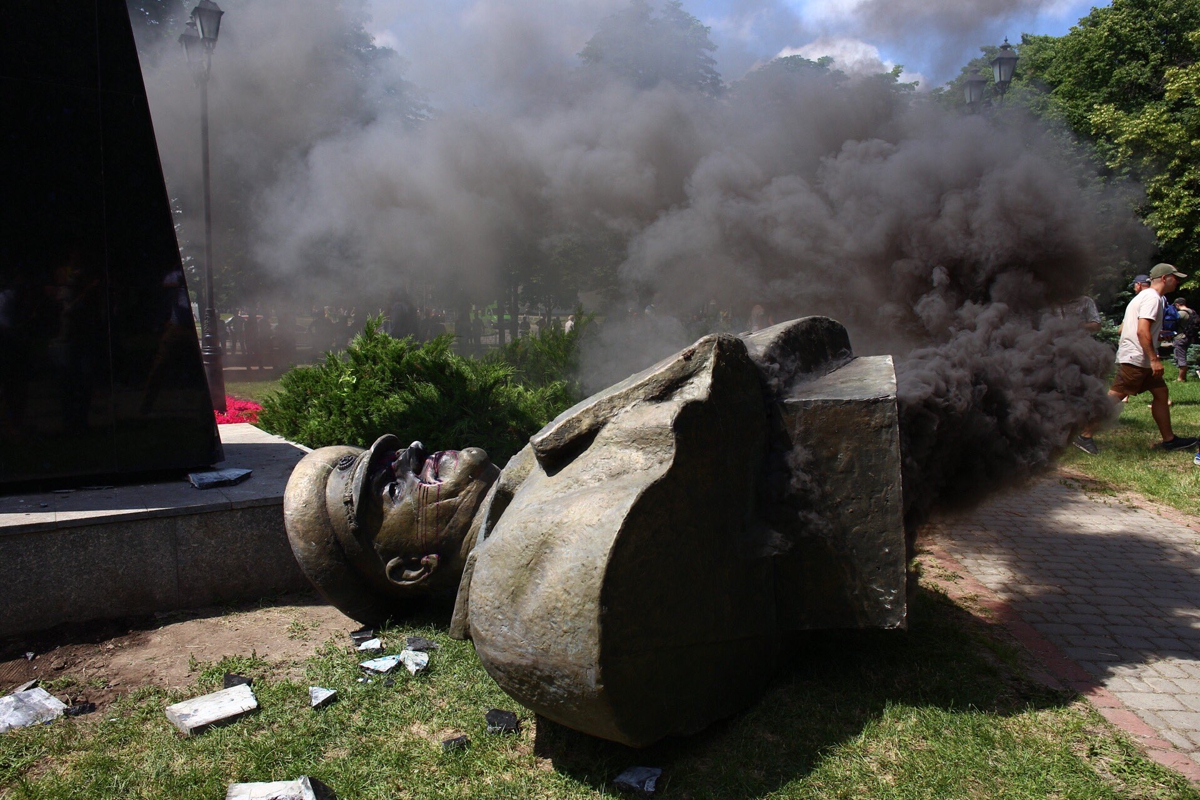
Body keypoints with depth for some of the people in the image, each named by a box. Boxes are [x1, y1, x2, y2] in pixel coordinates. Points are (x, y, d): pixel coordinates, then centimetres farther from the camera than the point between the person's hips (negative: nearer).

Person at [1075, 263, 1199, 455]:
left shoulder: (1144, 296, 20)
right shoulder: (1152, 298, -12)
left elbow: (1122, 328, 22)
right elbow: (1142, 331, -23)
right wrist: (1154, 359, -23)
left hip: (1141, 360, 11)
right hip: (1135, 359, -11)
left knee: (1161, 393, 13)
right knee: (1113, 397, -11)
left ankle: (1169, 439, 19)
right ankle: (1084, 435, -10)